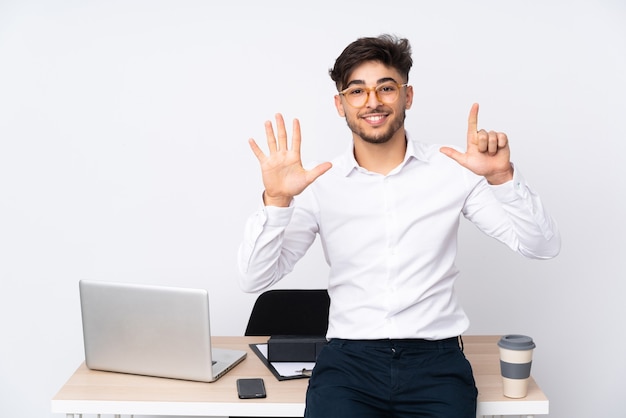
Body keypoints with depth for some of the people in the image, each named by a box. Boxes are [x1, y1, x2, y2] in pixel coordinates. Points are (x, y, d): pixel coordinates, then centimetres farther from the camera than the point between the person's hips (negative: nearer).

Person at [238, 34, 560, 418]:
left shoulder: (453, 170, 2)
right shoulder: (320, 185, 3)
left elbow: (543, 247, -2)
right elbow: (255, 279, -2)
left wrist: (502, 178, -19)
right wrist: (276, 200, -18)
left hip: (436, 358, 1)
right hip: (348, 357, 0)